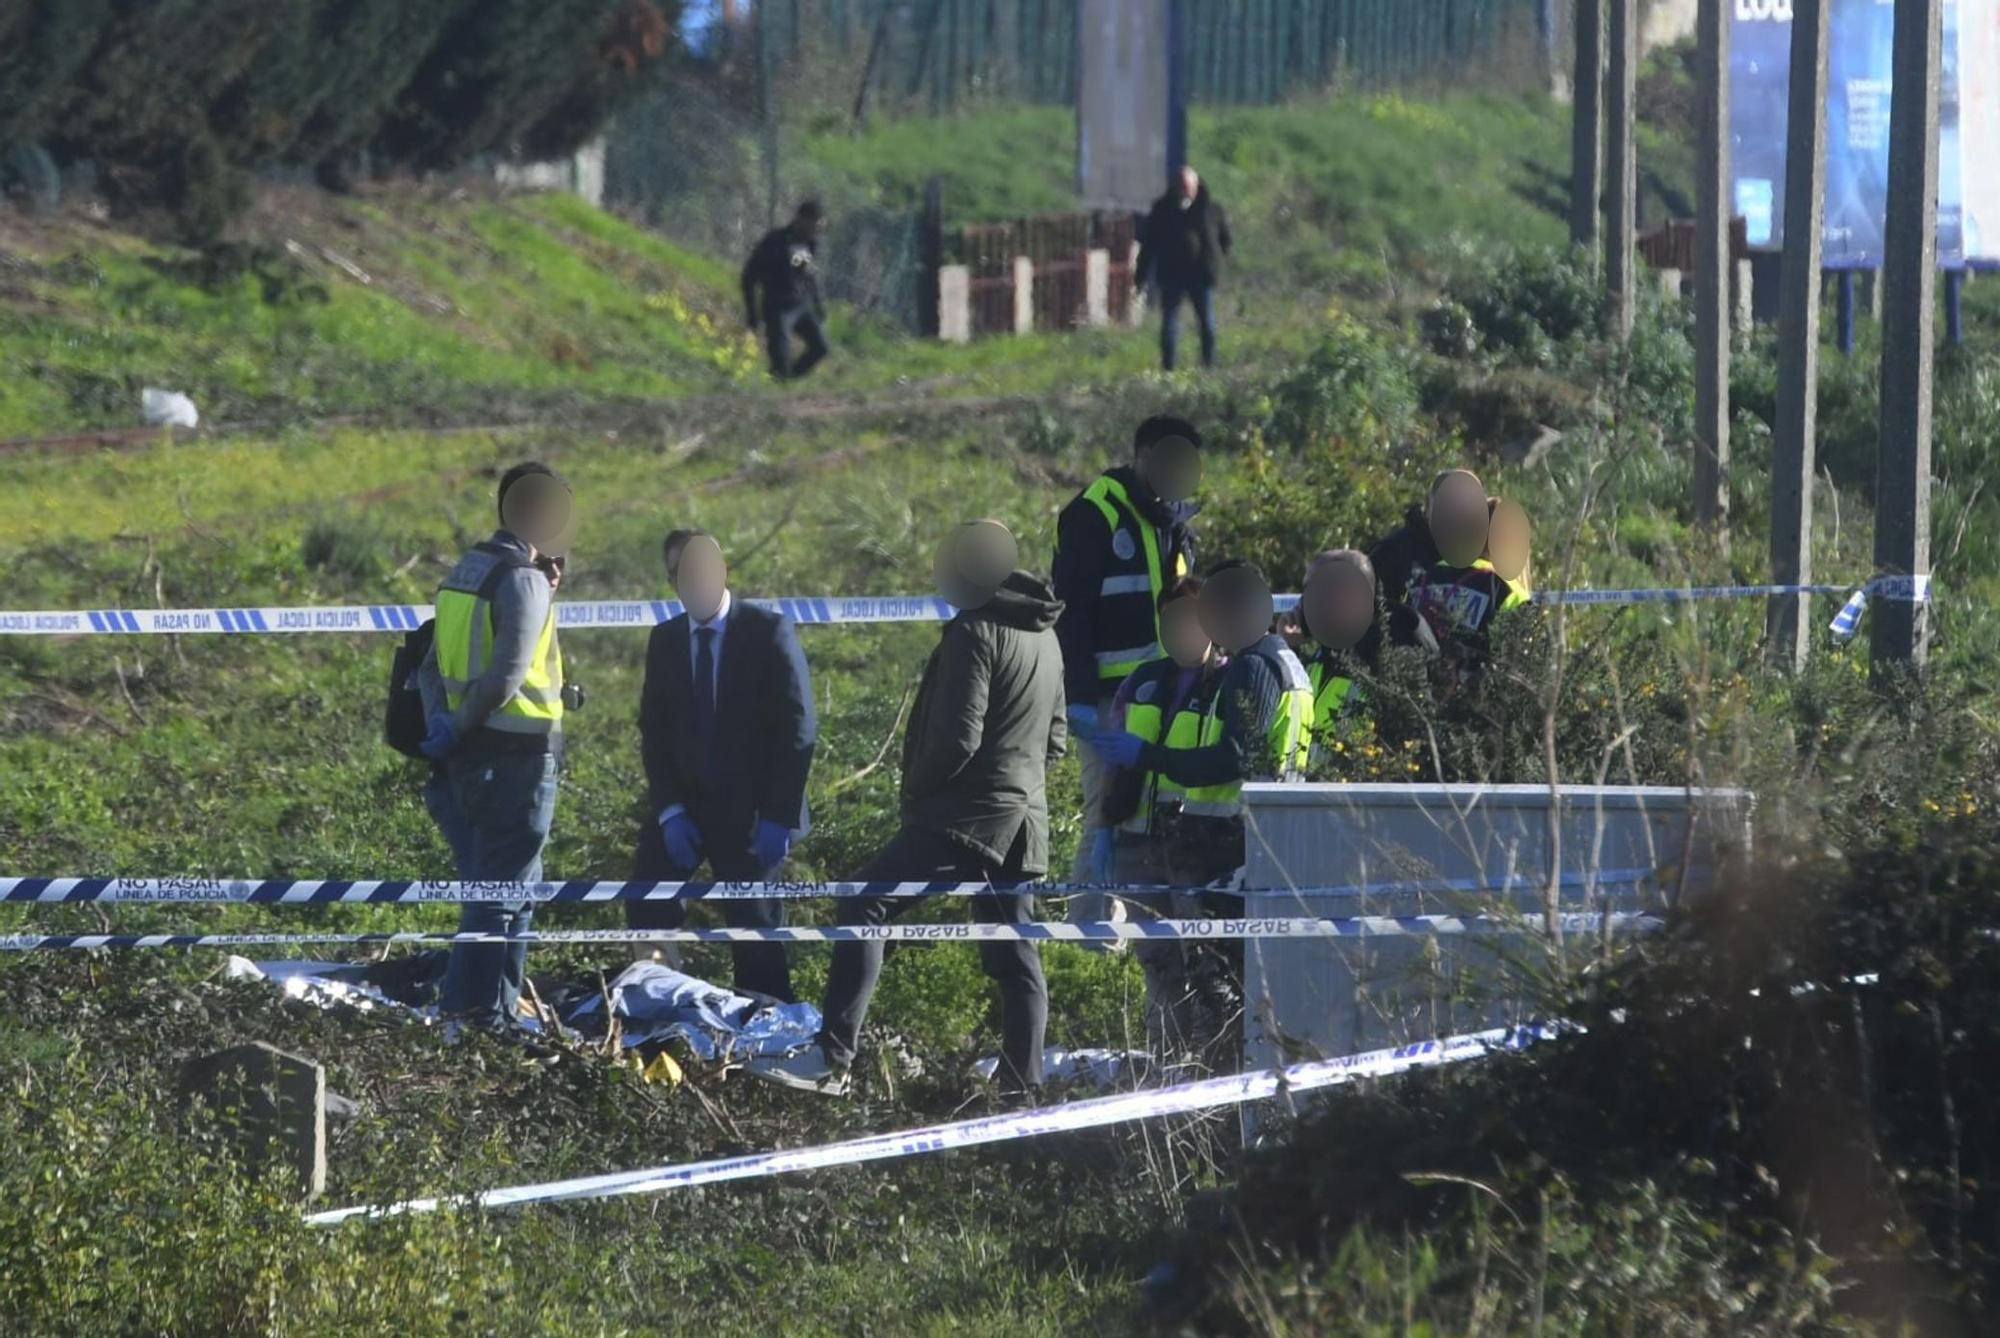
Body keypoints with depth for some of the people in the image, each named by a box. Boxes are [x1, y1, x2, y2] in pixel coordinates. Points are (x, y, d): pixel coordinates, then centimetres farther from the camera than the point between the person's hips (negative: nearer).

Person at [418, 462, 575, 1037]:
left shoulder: (465, 572, 15)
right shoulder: (525, 581, -14)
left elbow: (435, 664, 13)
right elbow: (508, 673, -22)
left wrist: (442, 720, 0)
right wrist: (459, 729, -11)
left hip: (472, 755, 9)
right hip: (519, 753, -9)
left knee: (490, 886, 16)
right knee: (507, 892, -5)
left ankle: (490, 1010, 20)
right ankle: (482, 1013, -6)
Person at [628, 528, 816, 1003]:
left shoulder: (769, 632, -7)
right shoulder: (665, 641, 7)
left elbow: (798, 730, -9)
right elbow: (653, 732, 6)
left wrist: (777, 817, -15)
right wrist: (669, 811, -7)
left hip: (749, 815, -4)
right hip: (684, 804, 4)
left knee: (755, 928, -2)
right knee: (647, 910, -4)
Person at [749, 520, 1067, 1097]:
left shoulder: (975, 633, -11)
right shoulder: (1045, 638, 16)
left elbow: (957, 737, -17)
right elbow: (1054, 737, 24)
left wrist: (915, 789, -3)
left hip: (965, 812, -9)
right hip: (1025, 818, 9)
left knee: (864, 907, -13)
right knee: (1014, 955, 10)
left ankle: (831, 1059, -23)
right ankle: (1023, 1088, 7)